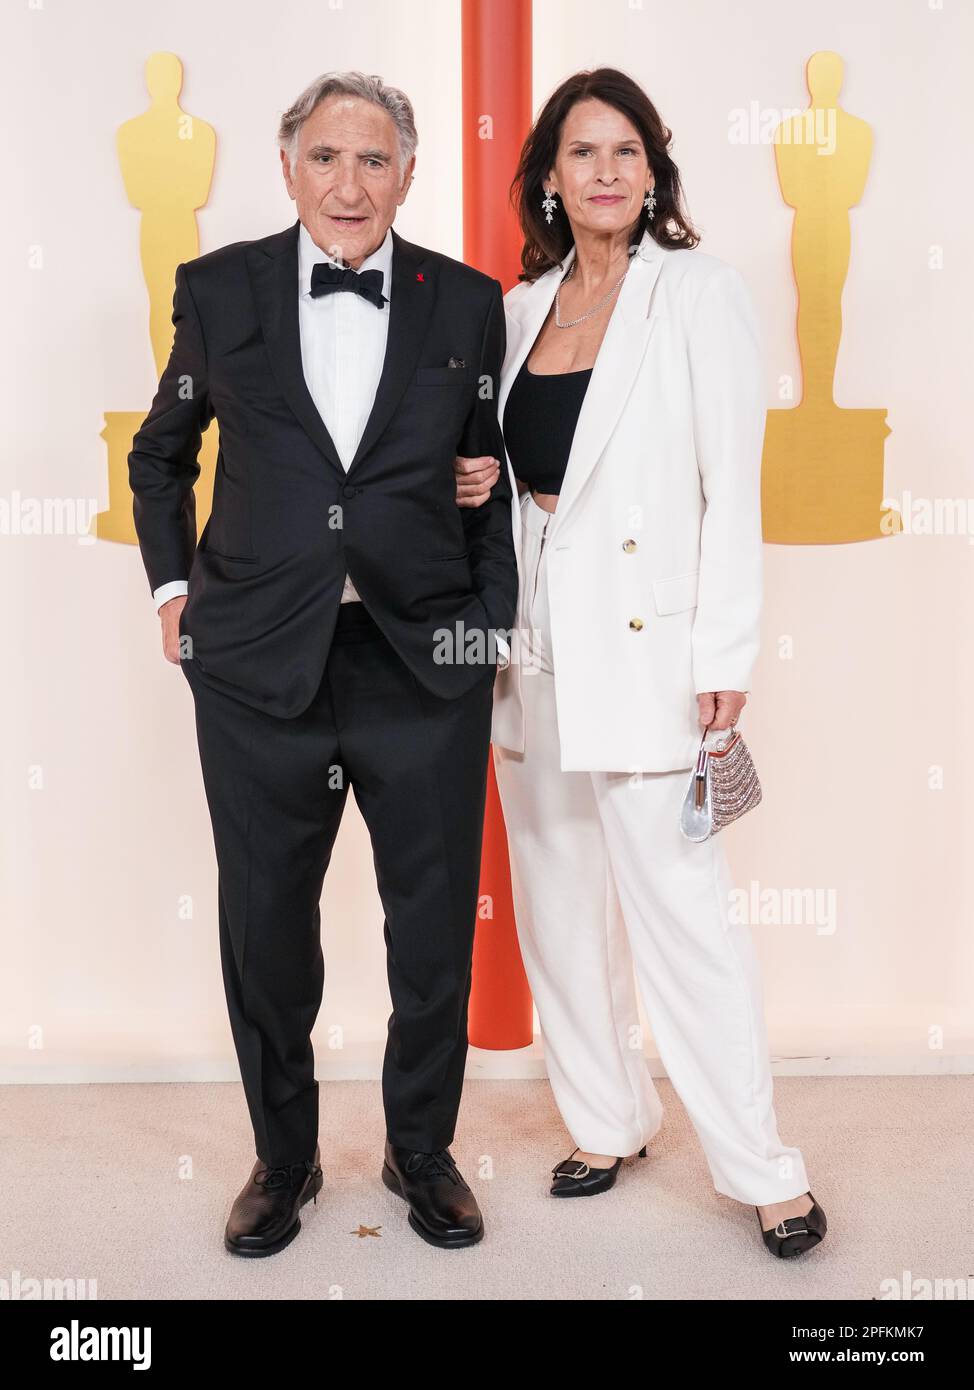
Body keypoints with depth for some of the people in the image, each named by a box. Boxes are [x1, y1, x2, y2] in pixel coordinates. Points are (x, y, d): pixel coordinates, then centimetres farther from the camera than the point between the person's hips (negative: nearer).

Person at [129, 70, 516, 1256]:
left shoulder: (467, 304, 4)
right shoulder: (219, 291, 4)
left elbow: (495, 481, 8)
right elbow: (161, 452, 17)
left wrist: (495, 623, 1)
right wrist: (172, 583, 8)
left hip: (425, 664, 0)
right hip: (260, 664, 1)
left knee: (435, 927, 9)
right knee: (265, 926, 11)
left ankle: (421, 1150, 33)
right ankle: (283, 1154, 33)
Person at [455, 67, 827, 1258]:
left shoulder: (696, 290, -2)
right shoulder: (521, 306, 12)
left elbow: (733, 481, -8)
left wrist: (723, 653, -14)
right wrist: (478, 482, -1)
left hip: (643, 640, -6)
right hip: (532, 639, 6)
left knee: (680, 903, -6)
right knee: (559, 899, 12)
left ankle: (760, 1170, 9)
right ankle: (607, 1118, 30)